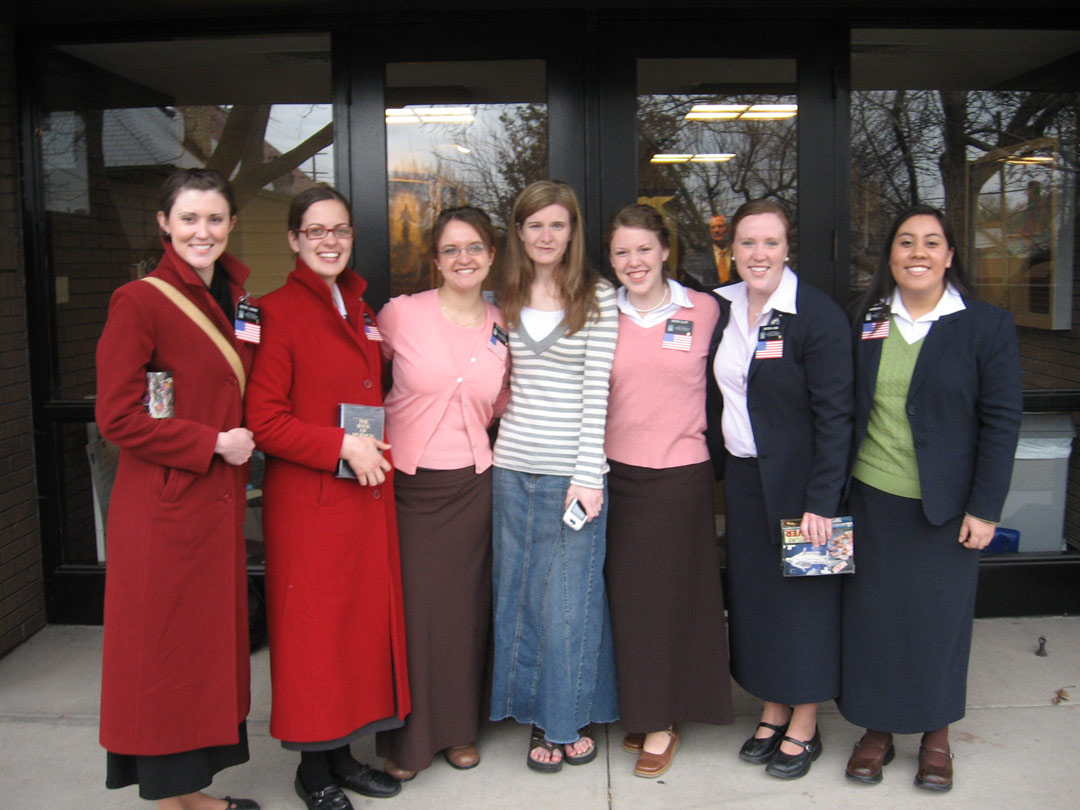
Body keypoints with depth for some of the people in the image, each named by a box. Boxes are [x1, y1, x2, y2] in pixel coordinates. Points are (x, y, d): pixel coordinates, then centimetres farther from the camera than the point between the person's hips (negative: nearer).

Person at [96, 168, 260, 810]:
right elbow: (117, 417, -14)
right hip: (164, 507, -7)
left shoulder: (235, 299, 12)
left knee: (213, 643, 13)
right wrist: (212, 443, -13)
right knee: (165, 649, 3)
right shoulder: (140, 301, -11)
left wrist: (244, 440, 6)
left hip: (221, 502, 7)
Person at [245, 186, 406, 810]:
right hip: (307, 500, -7)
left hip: (368, 491, 7)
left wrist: (376, 445, 8)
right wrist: (341, 446, -17)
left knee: (367, 616, 11)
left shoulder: (363, 312, 14)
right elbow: (262, 420, -14)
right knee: (314, 626, 2)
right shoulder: (277, 312, -8)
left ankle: (345, 753, 27)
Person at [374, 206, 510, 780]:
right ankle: (406, 737, 21)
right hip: (405, 480, -2)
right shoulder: (400, 313, -6)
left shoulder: (501, 326, 4)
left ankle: (459, 727, 29)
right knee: (410, 604, 2)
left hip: (470, 484, 3)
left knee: (464, 604, 10)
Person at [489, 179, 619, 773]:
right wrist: (493, 447, 5)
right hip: (512, 465, 4)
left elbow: (596, 390, -7)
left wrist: (588, 474, -11)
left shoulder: (598, 297, -2)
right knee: (518, 594, 11)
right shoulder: (505, 298, 10)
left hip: (572, 471, -4)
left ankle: (572, 719, 23)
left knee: (569, 600, 4)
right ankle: (539, 717, 27)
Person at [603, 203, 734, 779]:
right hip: (617, 473, 2)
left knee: (670, 594, 5)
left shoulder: (704, 311, -1)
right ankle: (638, 711, 26)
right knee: (627, 594, 8)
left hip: (681, 474, -2)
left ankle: (663, 722, 20)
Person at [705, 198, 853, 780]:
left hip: (797, 480, -6)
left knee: (802, 596, 6)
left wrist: (822, 501, -19)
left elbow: (834, 414, -16)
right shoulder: (722, 308, 4)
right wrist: (717, 466, 5)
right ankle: (773, 711, 30)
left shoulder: (817, 314, -14)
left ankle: (804, 727, 22)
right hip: (741, 476, 6)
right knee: (753, 592, 13)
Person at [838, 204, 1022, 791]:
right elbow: (846, 411, 7)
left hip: (946, 506, -2)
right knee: (872, 614, 9)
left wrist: (984, 509, -9)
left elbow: (1001, 422, -5)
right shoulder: (865, 324, 4)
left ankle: (936, 733, 29)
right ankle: (877, 729, 27)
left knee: (941, 615, 9)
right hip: (872, 500, 2)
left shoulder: (987, 326, -4)